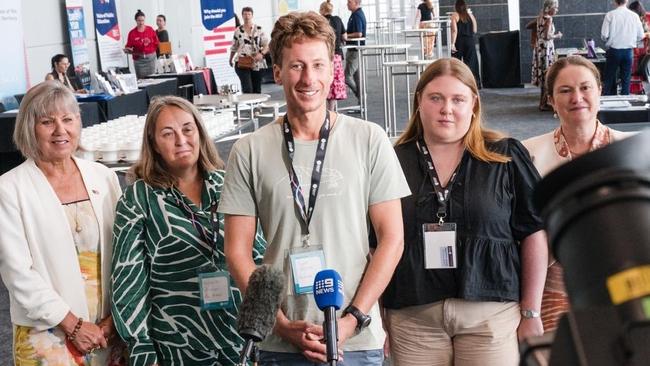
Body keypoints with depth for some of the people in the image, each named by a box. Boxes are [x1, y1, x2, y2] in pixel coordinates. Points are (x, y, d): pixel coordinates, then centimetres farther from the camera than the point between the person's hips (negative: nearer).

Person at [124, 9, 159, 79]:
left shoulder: (150, 30, 3)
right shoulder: (132, 33, -2)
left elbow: (157, 43, 7)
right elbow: (128, 46, 0)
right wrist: (128, 50, -19)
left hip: (151, 57, 1)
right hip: (138, 59, -1)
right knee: (141, 78, -3)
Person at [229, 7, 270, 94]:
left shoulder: (259, 29, 1)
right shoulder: (238, 31, 5)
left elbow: (267, 45, -2)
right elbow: (234, 47, 18)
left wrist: (261, 53, -20)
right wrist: (231, 59, 25)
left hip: (257, 64, 1)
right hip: (242, 64, 0)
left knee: (257, 90, 7)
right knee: (247, 89, -14)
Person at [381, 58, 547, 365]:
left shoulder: (506, 158, 3)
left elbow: (533, 234, 5)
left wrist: (531, 312, 2)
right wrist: (378, 316, 6)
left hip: (491, 314, -1)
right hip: (412, 318, 1)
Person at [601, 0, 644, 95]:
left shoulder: (610, 15, -9)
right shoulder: (634, 16, -3)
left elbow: (604, 35, -12)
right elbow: (641, 36, 1)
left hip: (614, 51, -2)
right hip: (628, 51, 2)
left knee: (609, 78, 9)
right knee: (626, 79, 10)